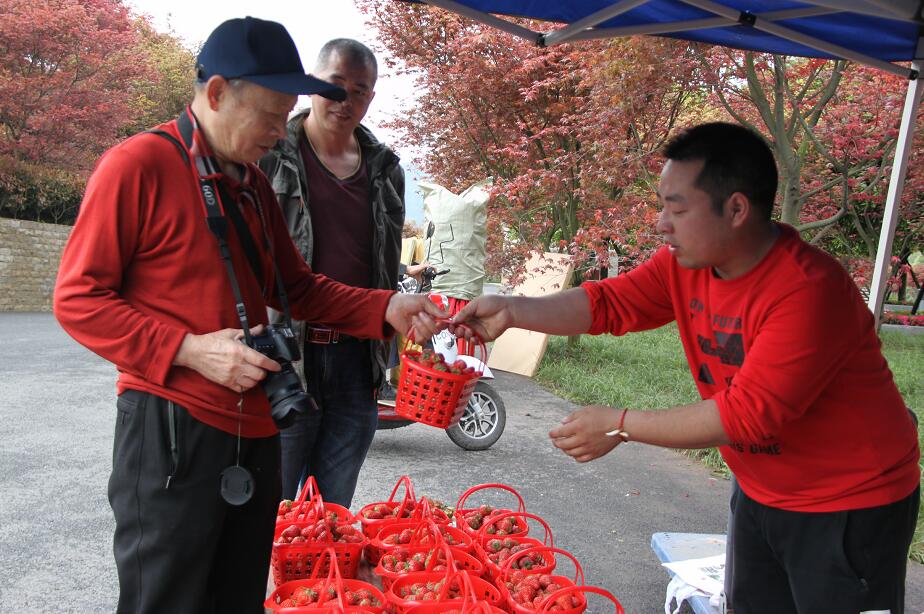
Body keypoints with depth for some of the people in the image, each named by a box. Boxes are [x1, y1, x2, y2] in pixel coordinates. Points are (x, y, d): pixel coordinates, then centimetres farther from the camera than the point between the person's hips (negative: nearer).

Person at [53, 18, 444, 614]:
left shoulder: (254, 183, 14)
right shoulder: (138, 164, -9)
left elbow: (296, 286, 17)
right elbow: (78, 297, -10)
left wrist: (385, 309, 2)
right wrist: (191, 350, -19)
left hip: (255, 431, 7)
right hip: (171, 430, -7)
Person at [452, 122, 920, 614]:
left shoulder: (809, 291, -30)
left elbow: (747, 414, -31)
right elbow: (608, 304, -8)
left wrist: (620, 425, -27)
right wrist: (512, 311, -21)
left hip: (846, 509, -7)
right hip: (761, 493, 7)